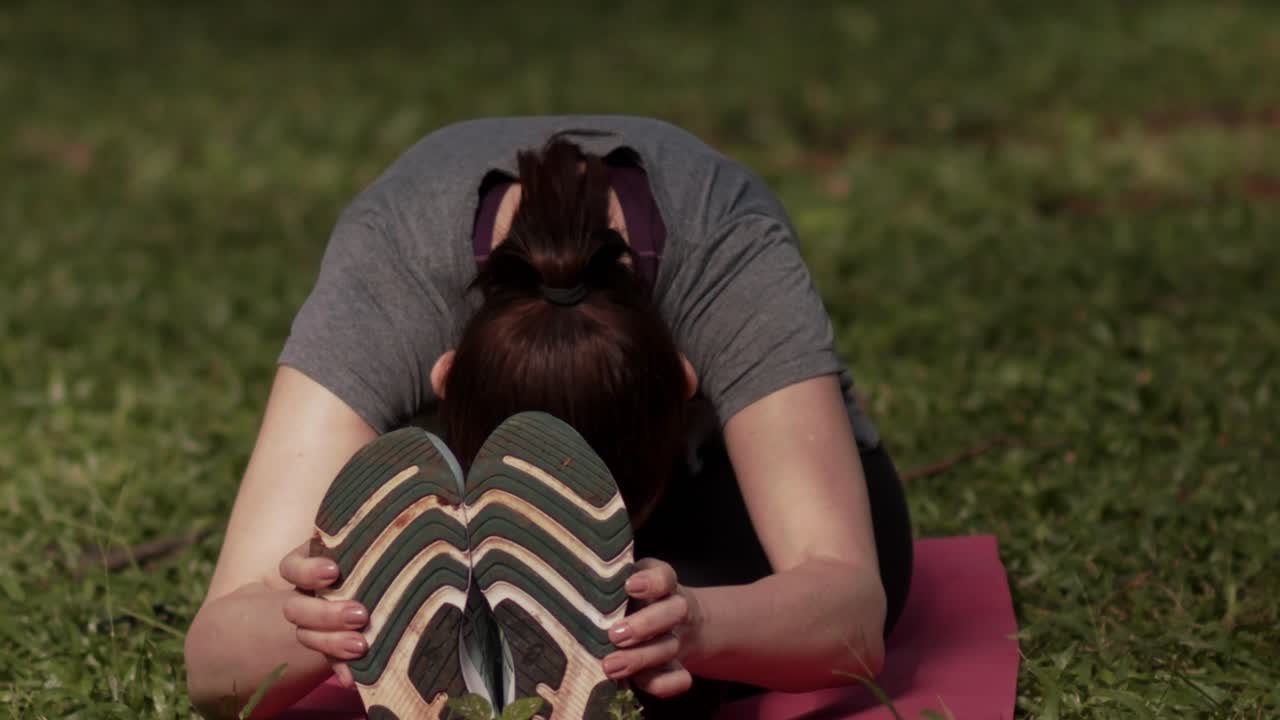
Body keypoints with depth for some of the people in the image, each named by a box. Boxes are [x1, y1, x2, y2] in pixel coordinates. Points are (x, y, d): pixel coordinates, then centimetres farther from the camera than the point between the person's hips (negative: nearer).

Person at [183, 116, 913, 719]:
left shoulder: (732, 258, -39)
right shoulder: (386, 264, -38)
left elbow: (853, 612, -45)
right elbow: (215, 661, -43)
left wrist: (694, 627, -68)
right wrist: (320, 621, -67)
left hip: (714, 476, -1)